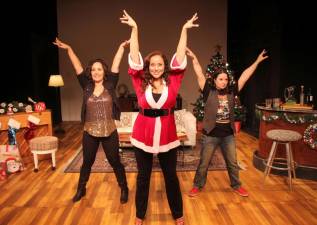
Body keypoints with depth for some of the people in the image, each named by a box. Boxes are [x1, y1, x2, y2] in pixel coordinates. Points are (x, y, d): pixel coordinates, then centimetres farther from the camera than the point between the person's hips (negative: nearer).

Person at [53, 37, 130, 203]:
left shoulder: (110, 85, -4)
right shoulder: (86, 86, 0)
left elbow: (116, 65, -7)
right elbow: (77, 67, -4)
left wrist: (122, 47, -8)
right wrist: (68, 49, -10)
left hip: (109, 132, -2)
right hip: (89, 132, 2)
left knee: (115, 162, 10)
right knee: (87, 162, 18)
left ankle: (124, 189, 30)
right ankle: (81, 189, 39)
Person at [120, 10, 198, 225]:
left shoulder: (172, 81, -2)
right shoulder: (141, 82, -3)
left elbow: (180, 57, -3)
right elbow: (135, 58, -8)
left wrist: (184, 30, -4)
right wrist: (134, 29, -10)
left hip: (167, 134, 0)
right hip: (143, 134, 0)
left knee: (171, 176, 13)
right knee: (143, 176, 13)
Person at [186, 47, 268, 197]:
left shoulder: (231, 92, 1)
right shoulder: (208, 92, -8)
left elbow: (245, 76, 2)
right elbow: (199, 75, -14)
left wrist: (257, 61, 4)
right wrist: (194, 59, -21)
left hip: (228, 134, 4)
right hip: (210, 134, -3)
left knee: (232, 163, 17)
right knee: (204, 163, 10)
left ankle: (236, 186, 38)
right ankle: (197, 186, 28)